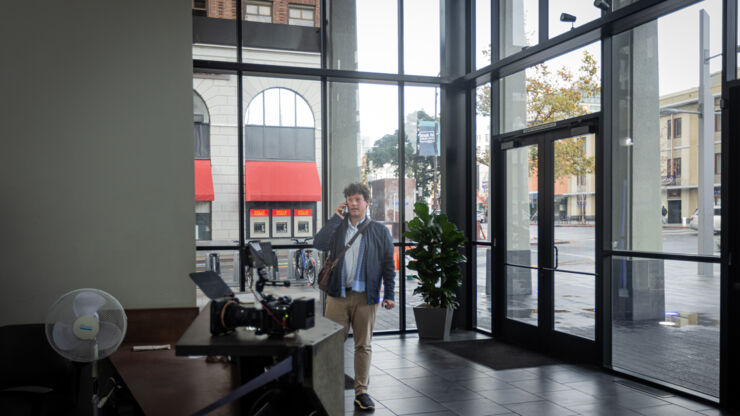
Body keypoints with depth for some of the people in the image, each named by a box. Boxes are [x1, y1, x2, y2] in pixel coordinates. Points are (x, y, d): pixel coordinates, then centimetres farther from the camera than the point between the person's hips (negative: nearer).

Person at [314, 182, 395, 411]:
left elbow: (388, 264, 6)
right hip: (338, 295, 1)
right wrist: (336, 218, -6)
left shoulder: (380, 231, 6)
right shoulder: (337, 227, 10)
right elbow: (319, 244, -8)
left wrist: (389, 294, 1)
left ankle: (361, 392, 15)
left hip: (365, 297, -1)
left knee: (363, 345, 6)